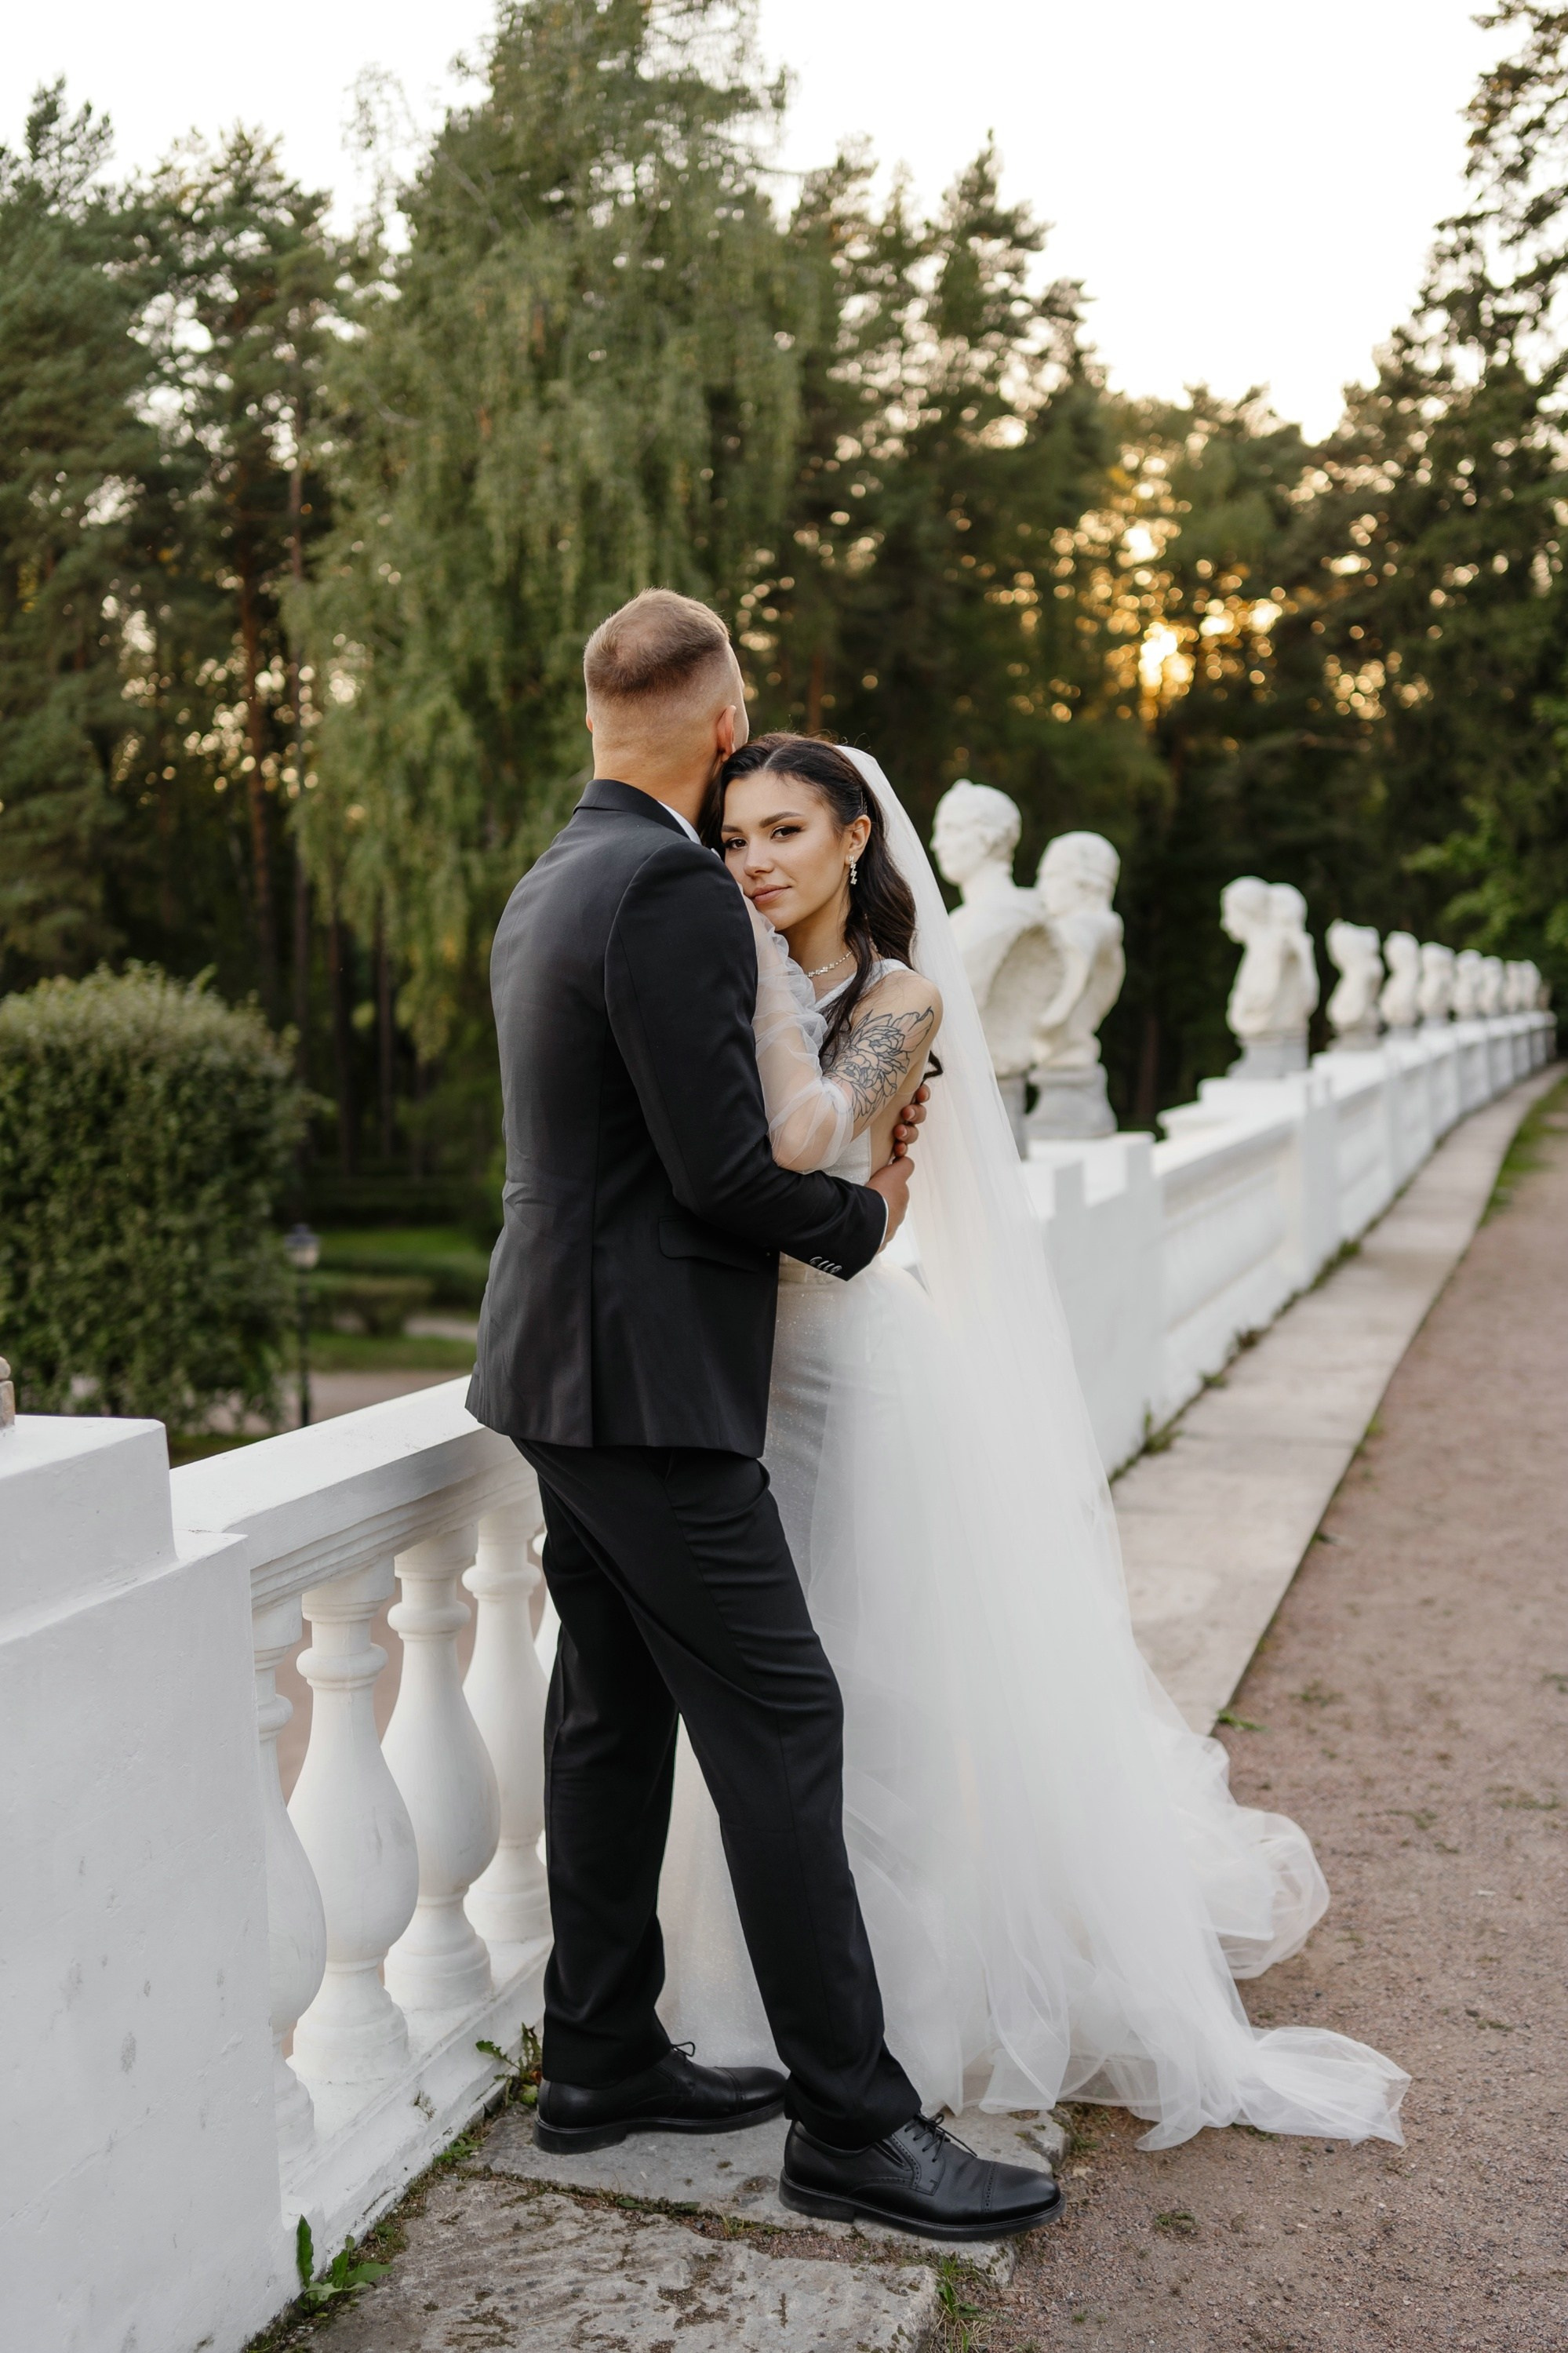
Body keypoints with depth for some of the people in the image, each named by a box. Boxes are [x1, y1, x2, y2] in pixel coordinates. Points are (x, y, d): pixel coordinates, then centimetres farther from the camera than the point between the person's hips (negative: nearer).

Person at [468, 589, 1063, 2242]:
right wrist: (861, 1216, -3)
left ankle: (601, 2061, 27)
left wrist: (813, 1183, 15)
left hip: (562, 1361, 10)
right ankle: (851, 2118, 7)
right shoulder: (674, 888, -17)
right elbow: (723, 1167, -21)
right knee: (777, 1725, -3)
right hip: (647, 1377, -10)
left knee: (613, 1709, 15)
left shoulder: (546, 885, 14)